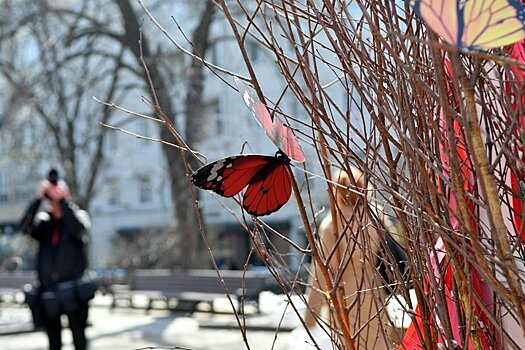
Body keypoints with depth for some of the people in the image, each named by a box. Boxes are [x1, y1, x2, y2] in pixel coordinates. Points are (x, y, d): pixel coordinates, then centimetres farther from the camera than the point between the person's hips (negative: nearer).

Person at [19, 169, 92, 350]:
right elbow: (25, 227, -11)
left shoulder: (78, 215, 3)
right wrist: (38, 198, -14)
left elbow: (79, 229, -19)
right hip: (48, 292, 3)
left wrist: (63, 200, -17)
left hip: (73, 291, -3)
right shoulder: (43, 221, 8)